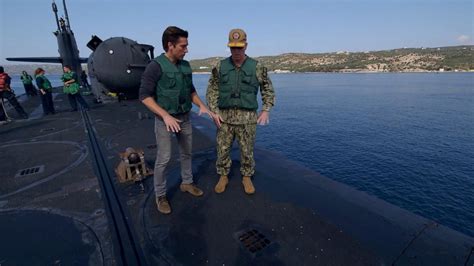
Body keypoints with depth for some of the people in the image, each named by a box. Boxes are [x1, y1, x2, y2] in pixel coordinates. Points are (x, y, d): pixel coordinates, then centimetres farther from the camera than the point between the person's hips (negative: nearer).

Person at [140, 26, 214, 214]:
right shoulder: (156, 66, -15)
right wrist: (165, 115, -25)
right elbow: (145, 95, -17)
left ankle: (187, 183, 36)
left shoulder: (185, 66, 5)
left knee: (186, 153, 16)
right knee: (163, 159, 0)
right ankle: (160, 196, 19)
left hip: (185, 118, 7)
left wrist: (201, 106, -1)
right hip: (165, 120, -6)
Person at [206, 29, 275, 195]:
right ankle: (223, 177, 30)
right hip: (225, 117, 1)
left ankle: (247, 178, 30)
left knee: (247, 151, 9)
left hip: (248, 118, -1)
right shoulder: (220, 67, 1)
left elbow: (268, 90, 6)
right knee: (223, 150, 9)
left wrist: (266, 110, -5)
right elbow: (211, 91, 5)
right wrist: (214, 112, -6)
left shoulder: (257, 67, -2)